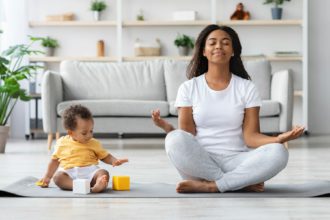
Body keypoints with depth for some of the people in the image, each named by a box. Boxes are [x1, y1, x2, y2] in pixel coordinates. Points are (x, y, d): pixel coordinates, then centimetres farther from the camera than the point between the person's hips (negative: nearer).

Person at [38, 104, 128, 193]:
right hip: (69, 173, 0)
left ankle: (98, 186, -63)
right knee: (58, 177, -32)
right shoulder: (62, 143, 12)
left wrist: (114, 161, -5)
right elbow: (55, 160, 22)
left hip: (90, 172, 0)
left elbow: (105, 156, 16)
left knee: (104, 173, -30)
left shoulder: (94, 143, 13)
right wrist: (47, 177, 18)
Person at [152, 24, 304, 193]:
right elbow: (186, 137, -1)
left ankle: (209, 186, -25)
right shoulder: (188, 88, 7)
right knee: (175, 140, -33)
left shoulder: (246, 88, 8)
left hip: (236, 161, 1)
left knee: (278, 153, -28)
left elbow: (250, 136, 0)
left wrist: (278, 139, -21)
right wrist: (166, 127, -23)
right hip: (200, 162, -1)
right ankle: (242, 182, -23)